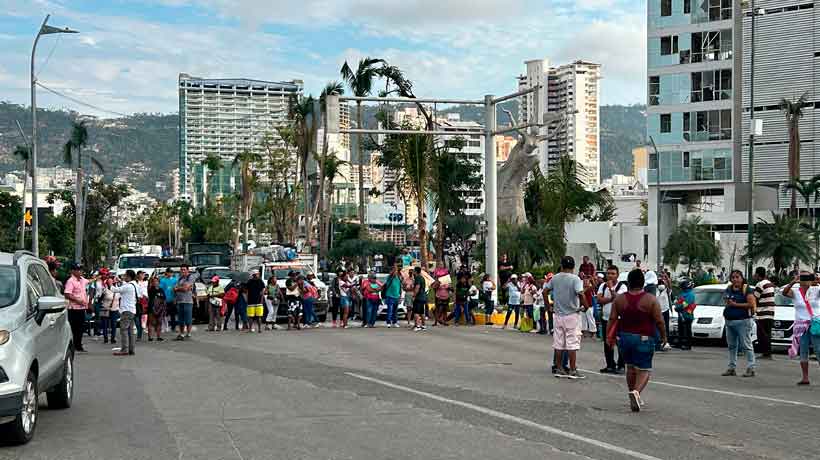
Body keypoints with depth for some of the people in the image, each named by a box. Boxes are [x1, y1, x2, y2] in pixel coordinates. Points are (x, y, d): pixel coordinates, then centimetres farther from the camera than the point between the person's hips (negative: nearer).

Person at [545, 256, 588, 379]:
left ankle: (558, 369, 16)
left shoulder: (555, 278, 4)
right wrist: (586, 307, -9)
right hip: (572, 314, -5)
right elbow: (580, 294, -24)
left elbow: (545, 291, 10)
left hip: (559, 315, 5)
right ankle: (572, 370, 1)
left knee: (559, 342, 11)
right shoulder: (575, 279, -12)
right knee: (572, 343, 0)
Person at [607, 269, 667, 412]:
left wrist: (609, 336, 6)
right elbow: (659, 321, -8)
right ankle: (636, 392, -23)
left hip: (624, 337, 4)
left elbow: (612, 319, 0)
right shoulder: (651, 300, -8)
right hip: (644, 339, -4)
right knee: (644, 369, 2)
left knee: (630, 367, 18)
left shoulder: (619, 299, 1)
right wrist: (664, 336, 4)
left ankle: (634, 397, 23)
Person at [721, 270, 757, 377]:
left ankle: (751, 368, -6)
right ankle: (731, 368, 20)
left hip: (743, 321, -8)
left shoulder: (747, 289, -8)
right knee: (732, 346, 13)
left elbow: (751, 304, -17)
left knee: (746, 345, -7)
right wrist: (727, 306, 7)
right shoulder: (729, 289, 14)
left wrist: (735, 304, -15)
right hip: (729, 321, 8)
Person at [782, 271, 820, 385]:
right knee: (803, 352, 3)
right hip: (801, 325, 1)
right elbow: (784, 292, -16)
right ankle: (805, 378, 6)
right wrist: (793, 282, -32)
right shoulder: (795, 292, 3)